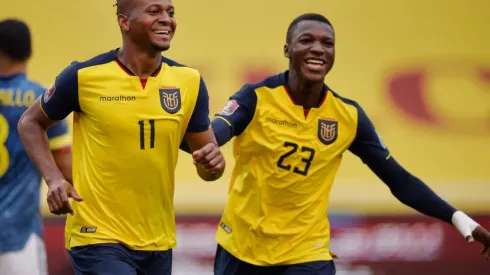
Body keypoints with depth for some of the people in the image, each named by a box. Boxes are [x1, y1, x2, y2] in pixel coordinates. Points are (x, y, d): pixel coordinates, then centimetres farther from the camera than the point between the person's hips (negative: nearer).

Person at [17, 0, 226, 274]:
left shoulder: (189, 81, 1)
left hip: (158, 242, 5)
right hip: (98, 237, -5)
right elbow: (30, 123, 5)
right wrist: (54, 179, -10)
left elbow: (207, 152, 9)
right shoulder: (84, 76, -9)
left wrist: (213, 163, -15)